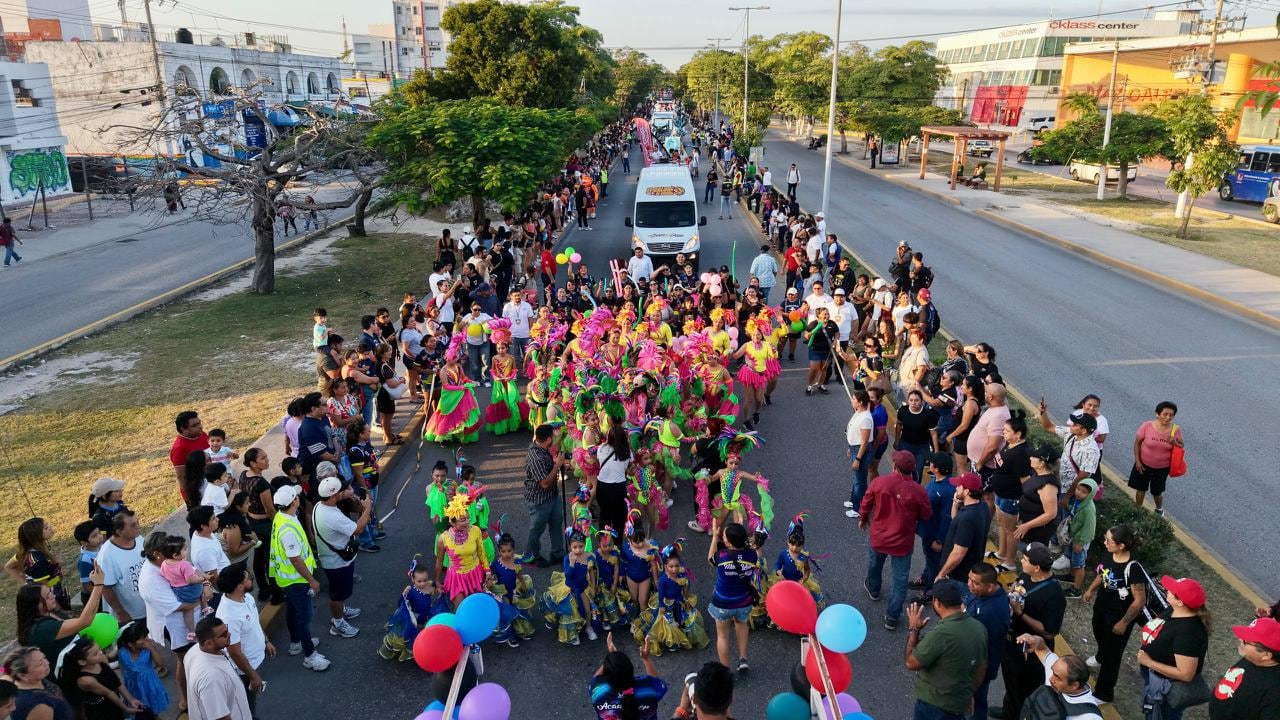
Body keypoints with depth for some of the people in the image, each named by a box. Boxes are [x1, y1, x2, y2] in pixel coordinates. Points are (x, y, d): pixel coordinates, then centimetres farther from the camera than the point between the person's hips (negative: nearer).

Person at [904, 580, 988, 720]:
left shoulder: (940, 634, -30)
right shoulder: (979, 628, -5)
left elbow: (911, 663, -19)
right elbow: (982, 668, 8)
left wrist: (913, 630, -10)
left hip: (934, 705, -7)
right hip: (961, 703, 7)